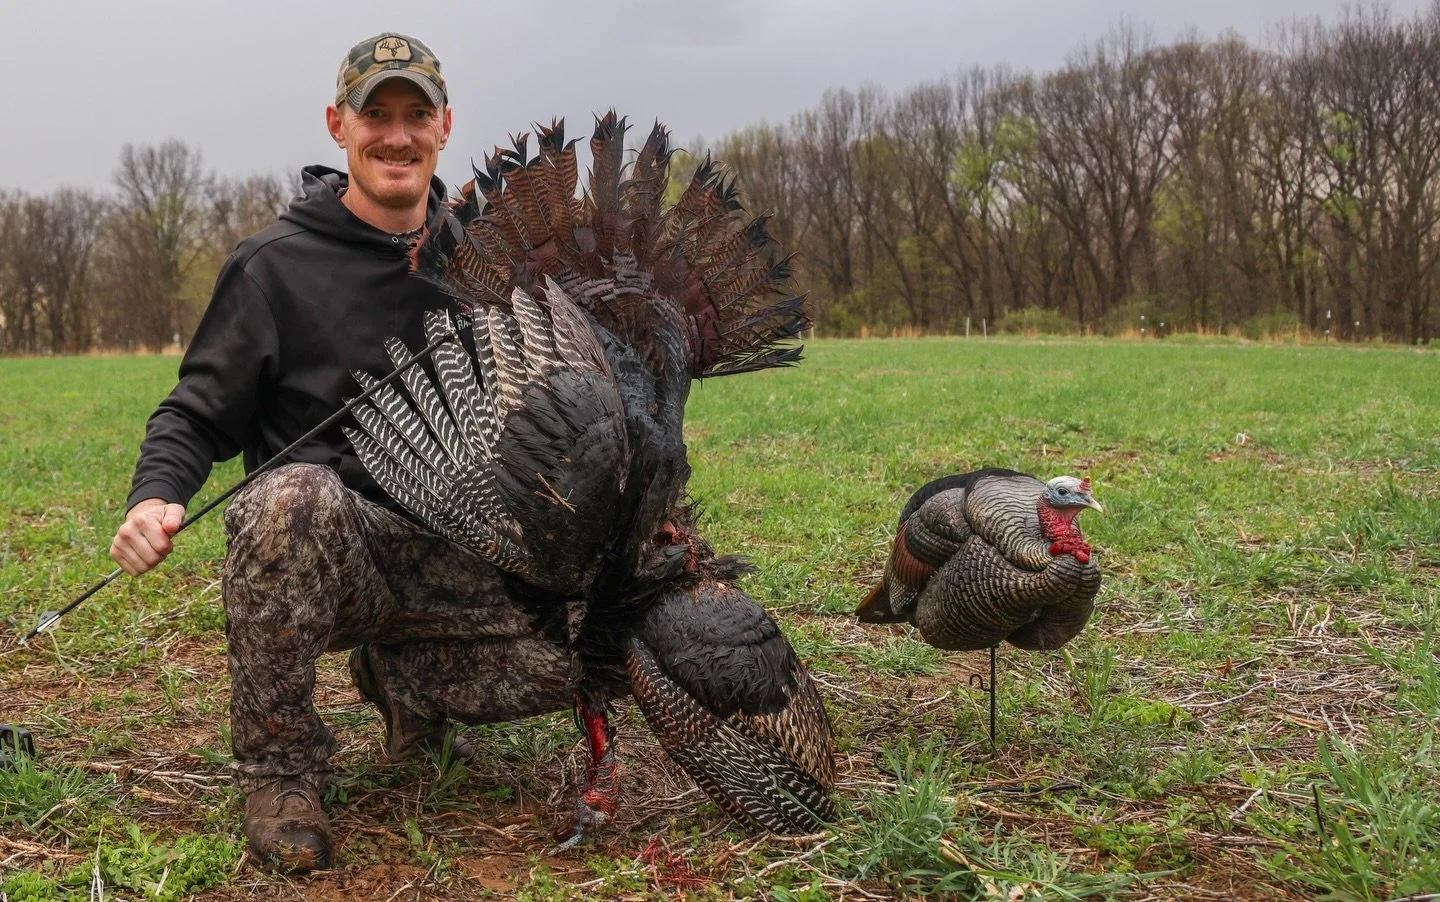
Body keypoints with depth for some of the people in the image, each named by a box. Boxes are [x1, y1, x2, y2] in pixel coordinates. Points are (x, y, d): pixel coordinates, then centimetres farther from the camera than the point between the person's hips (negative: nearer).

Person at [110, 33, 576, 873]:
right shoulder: (276, 264, -3)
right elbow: (198, 413, -3)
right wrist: (155, 496, -23)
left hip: (446, 557, 4)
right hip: (320, 550, -4)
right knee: (294, 495, -39)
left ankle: (404, 678, 15)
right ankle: (280, 769, -17)